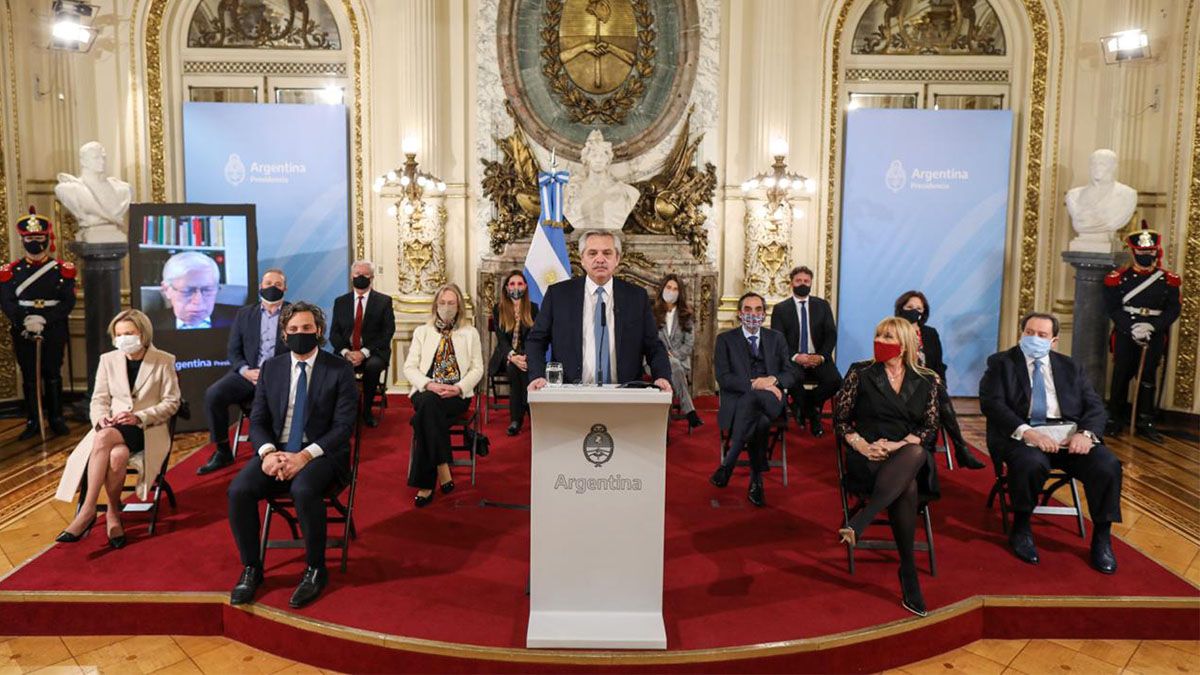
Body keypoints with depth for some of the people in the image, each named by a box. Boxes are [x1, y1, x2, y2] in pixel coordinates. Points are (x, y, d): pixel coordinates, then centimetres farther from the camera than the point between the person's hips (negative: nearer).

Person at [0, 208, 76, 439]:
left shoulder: (62, 269, 0)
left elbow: (68, 302, -7)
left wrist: (45, 320, -19)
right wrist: (25, 321, -22)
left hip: (54, 332, -1)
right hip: (23, 333, 1)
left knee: (53, 376, 7)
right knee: (29, 378, 7)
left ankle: (57, 419, 18)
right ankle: (33, 422, 16)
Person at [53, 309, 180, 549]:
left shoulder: (164, 361, 2)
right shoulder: (108, 360, 11)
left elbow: (171, 402, -1)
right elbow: (99, 399, 10)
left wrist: (138, 417, -16)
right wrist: (101, 418, -13)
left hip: (149, 430, -3)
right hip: (112, 429, 3)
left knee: (105, 438, -36)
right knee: (116, 455, -36)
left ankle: (88, 510, -25)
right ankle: (113, 514, -21)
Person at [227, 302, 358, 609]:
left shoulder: (340, 369, -2)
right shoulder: (271, 367, 11)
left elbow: (343, 426, -9)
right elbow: (257, 420, 9)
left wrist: (305, 456, -21)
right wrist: (267, 452, -13)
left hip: (321, 453, -4)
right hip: (276, 451, 4)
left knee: (304, 490, -35)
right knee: (239, 490, -23)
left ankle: (315, 569, -13)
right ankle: (251, 568, -2)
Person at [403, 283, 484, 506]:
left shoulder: (470, 333, 15)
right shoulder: (422, 331, 17)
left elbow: (477, 369, 7)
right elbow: (409, 367, 7)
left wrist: (459, 388, -12)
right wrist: (429, 384, -12)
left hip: (457, 395, -1)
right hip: (427, 392, 1)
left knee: (427, 410, -34)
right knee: (428, 404, -37)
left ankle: (425, 484, -30)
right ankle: (442, 469, -33)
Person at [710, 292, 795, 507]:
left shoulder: (777, 338, 18)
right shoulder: (725, 339, 9)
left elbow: (791, 374, 11)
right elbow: (723, 378, -3)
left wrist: (773, 380, -12)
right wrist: (754, 384, -18)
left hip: (770, 402, 1)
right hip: (737, 403, -1)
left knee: (755, 398, -37)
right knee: (759, 419, -38)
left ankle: (728, 464, -29)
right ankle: (756, 479, -25)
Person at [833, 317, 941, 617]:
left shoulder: (926, 381, 10)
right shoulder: (860, 373, 7)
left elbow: (930, 428, 6)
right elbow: (840, 419, 6)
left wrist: (898, 445, -12)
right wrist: (861, 445, -12)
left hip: (910, 455, 2)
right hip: (869, 457, -1)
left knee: (917, 454, -39)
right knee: (907, 487, -35)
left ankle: (860, 522, -45)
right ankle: (908, 573, -29)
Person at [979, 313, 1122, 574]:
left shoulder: (1071, 367, 19)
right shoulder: (1000, 363, 7)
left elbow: (1094, 406, 10)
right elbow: (991, 403, -7)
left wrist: (1085, 433, -13)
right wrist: (1026, 431, -22)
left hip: (1067, 433, 4)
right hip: (1021, 433, -3)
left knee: (1108, 465, -23)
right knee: (1032, 464, -36)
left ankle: (1102, 538, -2)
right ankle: (1021, 528, -8)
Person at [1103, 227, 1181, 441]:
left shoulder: (1168, 280, 2)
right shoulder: (1118, 278, -3)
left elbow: (1173, 309, -2)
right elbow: (1112, 308, -7)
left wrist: (1152, 326, -17)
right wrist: (1132, 328, -19)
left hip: (1155, 336, 1)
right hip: (1125, 335, -1)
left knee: (1148, 378, 7)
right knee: (1121, 377, 5)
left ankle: (1145, 423, 17)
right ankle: (1115, 420, 17)